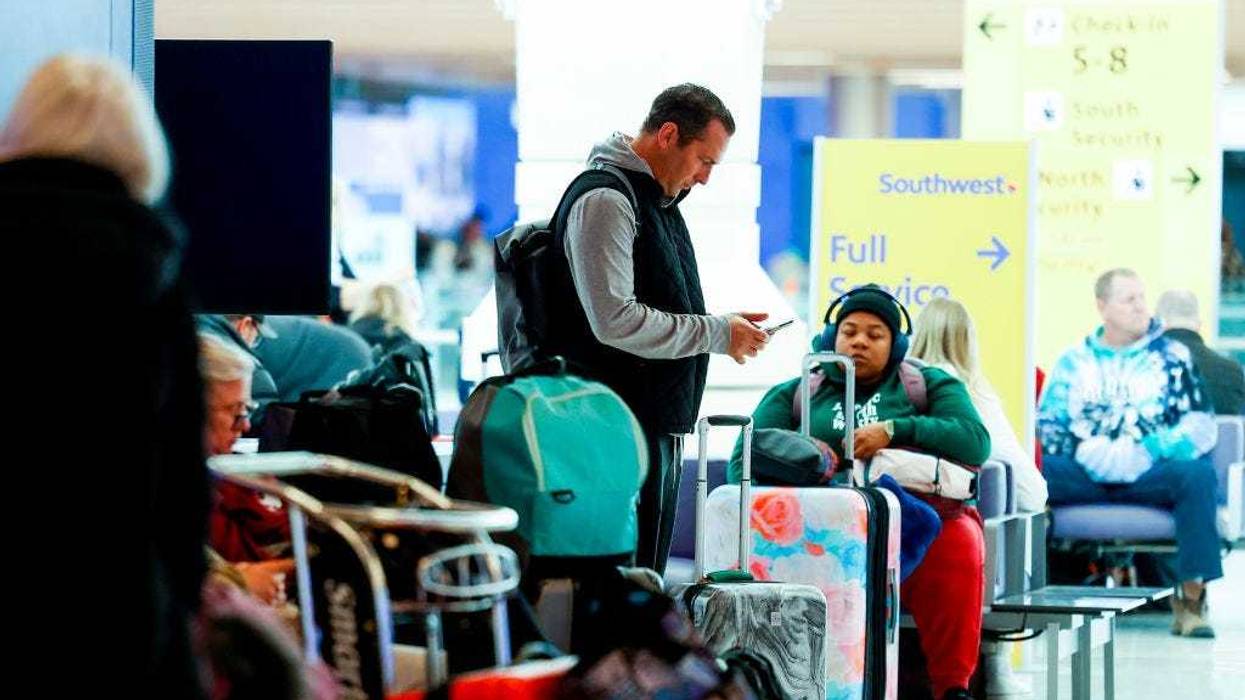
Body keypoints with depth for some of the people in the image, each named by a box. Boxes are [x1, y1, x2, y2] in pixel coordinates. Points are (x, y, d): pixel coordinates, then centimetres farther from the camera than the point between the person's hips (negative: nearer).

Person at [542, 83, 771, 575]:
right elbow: (615, 320, -23)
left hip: (660, 424, 10)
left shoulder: (657, 200, 19)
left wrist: (724, 331, 8)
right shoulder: (604, 198, -13)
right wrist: (716, 333, -16)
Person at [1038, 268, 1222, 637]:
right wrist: (1087, 451, -11)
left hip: (1149, 474, -1)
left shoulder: (1171, 355, 14)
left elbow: (1200, 426, 5)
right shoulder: (1074, 360, 18)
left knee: (1197, 475, -34)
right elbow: (1047, 425, 9)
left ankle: (1192, 596, -32)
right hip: (1083, 475, 1)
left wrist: (1148, 451, -11)